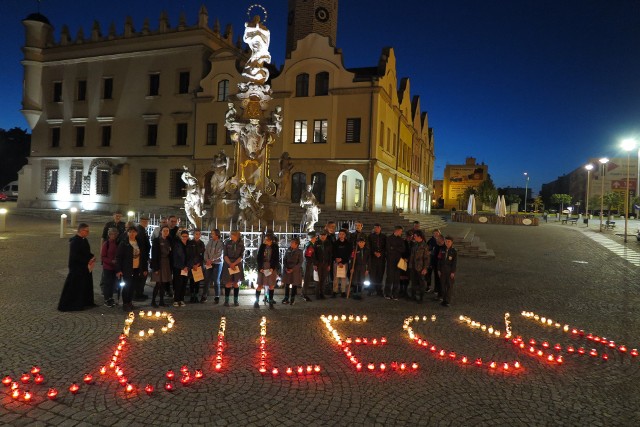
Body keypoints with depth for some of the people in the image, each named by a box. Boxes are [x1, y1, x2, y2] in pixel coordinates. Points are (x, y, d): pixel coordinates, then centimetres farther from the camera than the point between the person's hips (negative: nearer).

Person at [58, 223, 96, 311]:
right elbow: (75, 256, -23)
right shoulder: (74, 241, -19)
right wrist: (87, 261, -21)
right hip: (76, 268, -9)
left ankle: (85, 303, 25)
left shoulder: (84, 240, 8)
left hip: (85, 267, 9)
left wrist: (92, 257, -1)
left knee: (86, 285, 14)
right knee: (74, 287, 0)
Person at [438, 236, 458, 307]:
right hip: (443, 270, 4)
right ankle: (444, 299, 18)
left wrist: (453, 272, -11)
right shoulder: (442, 250, 4)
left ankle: (448, 301, 5)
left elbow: (455, 262, -7)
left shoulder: (454, 251, -6)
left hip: (450, 271, -4)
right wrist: (439, 270, 4)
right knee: (443, 285, 8)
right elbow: (439, 260, 8)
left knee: (449, 285, 0)